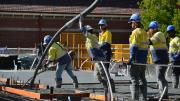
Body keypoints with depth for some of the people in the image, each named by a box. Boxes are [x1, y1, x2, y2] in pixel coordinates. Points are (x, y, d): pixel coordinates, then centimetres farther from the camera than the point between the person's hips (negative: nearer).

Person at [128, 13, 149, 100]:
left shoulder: (135, 32, -12)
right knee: (142, 79, 15)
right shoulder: (144, 32, 13)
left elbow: (134, 46, -18)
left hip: (136, 60, -8)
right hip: (143, 60, 8)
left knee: (134, 79, -5)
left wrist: (131, 58, -19)